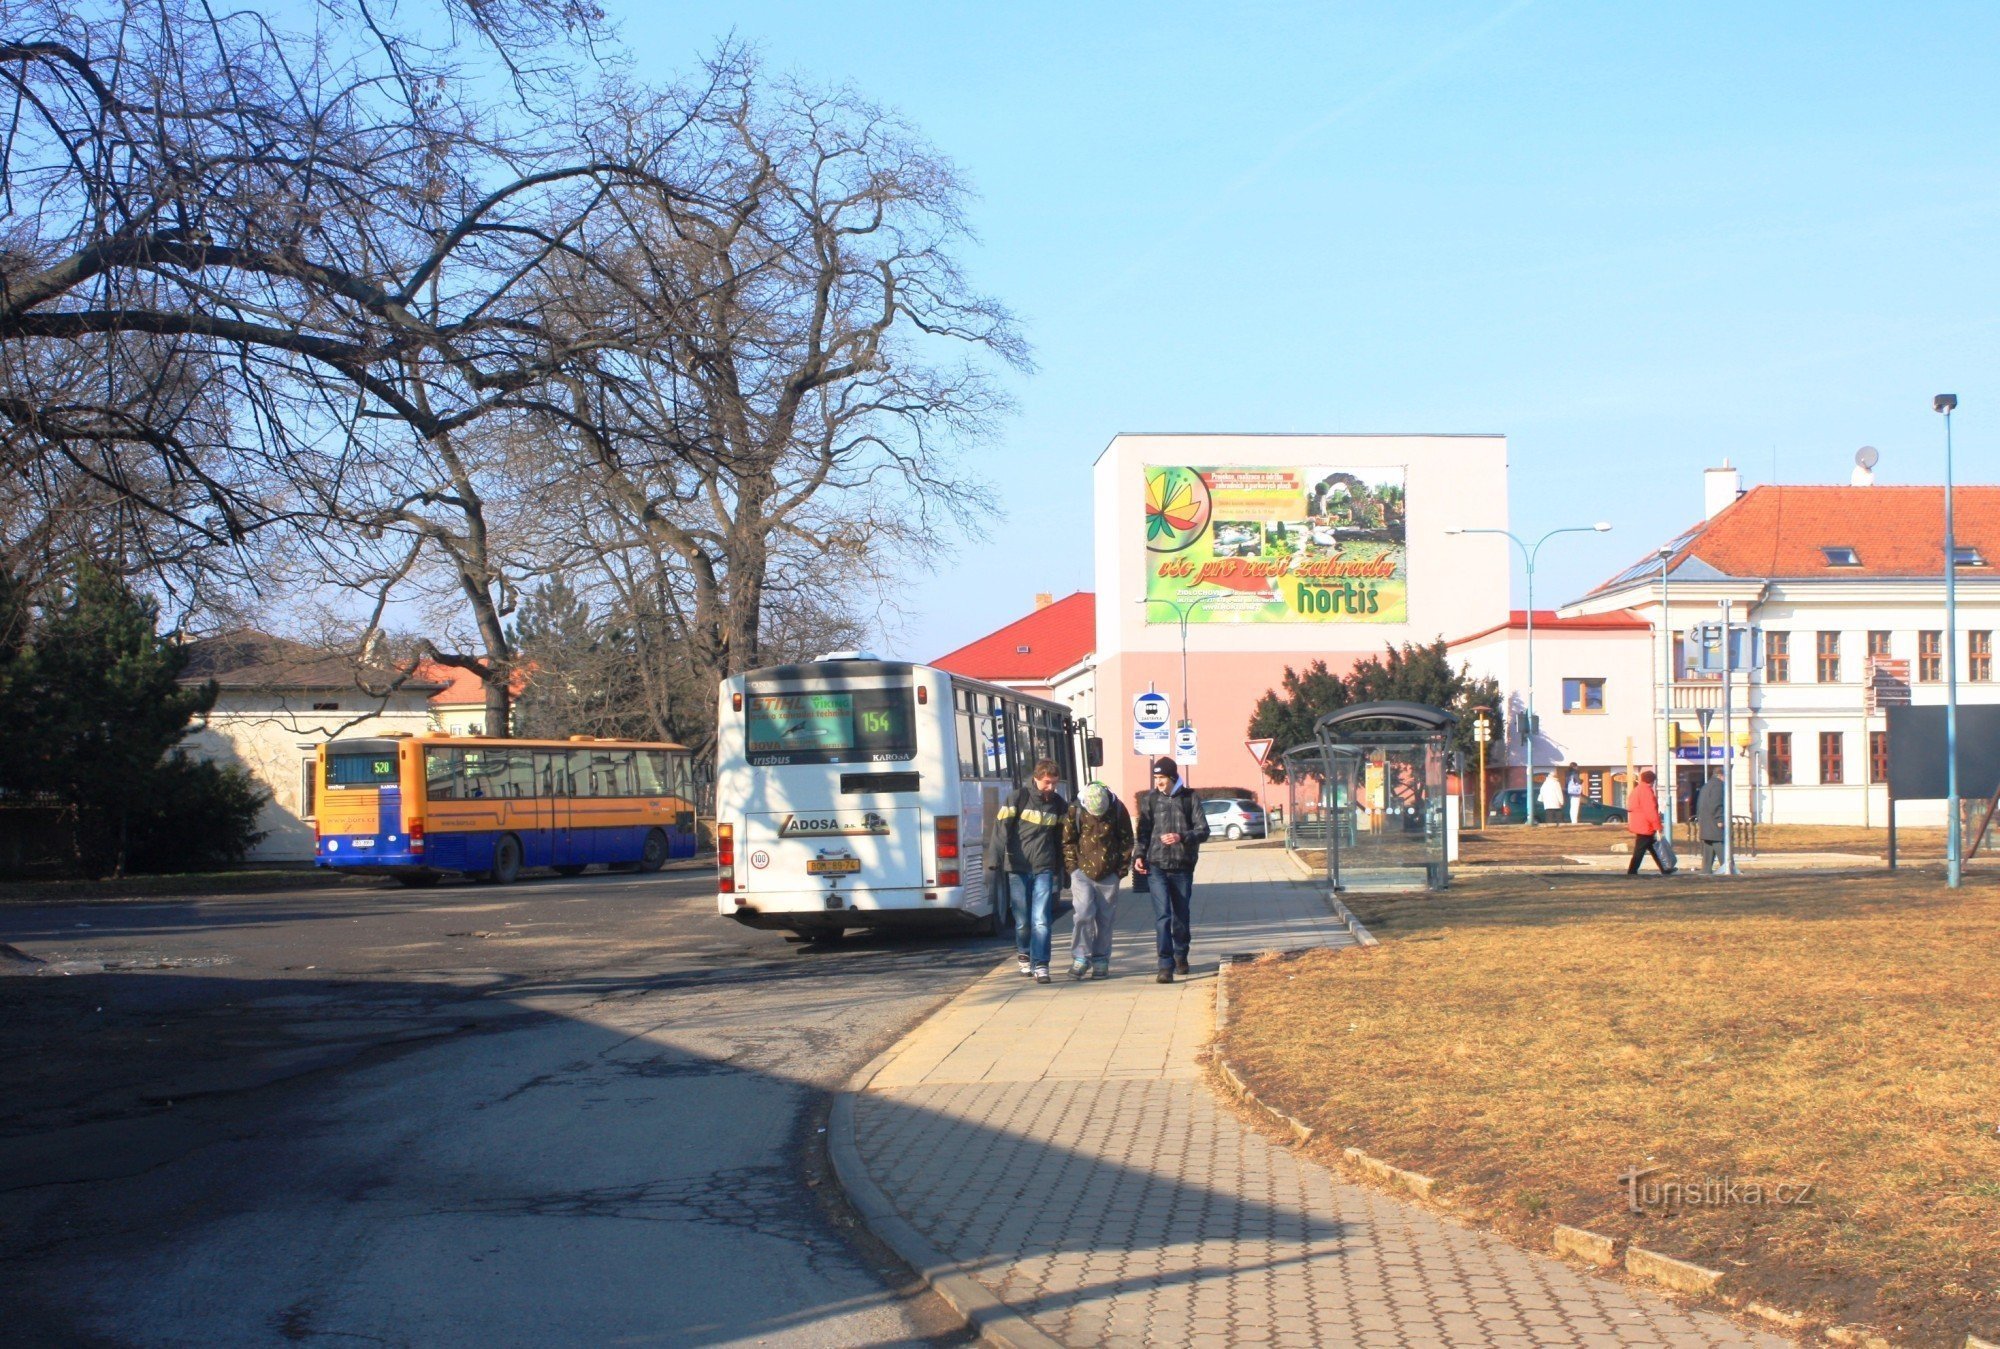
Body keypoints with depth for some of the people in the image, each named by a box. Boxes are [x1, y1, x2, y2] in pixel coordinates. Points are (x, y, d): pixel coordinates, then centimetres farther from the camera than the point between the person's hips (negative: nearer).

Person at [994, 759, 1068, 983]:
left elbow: (1061, 836, 17)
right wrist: (1004, 855, -12)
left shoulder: (1058, 803, 8)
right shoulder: (1019, 797, -2)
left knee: (1041, 920, -9)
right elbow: (1001, 825, -3)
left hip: (1044, 869, 1)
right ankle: (1025, 955, 31)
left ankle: (1040, 966, -11)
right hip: (1018, 869, -1)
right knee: (1023, 920, 6)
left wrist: (1058, 865, 16)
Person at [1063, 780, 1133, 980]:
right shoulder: (1075, 811, -7)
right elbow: (1068, 842, 2)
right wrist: (1074, 868, -3)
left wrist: (1121, 869, 1)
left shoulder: (1118, 809, -5)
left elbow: (1126, 841, 4)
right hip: (1083, 872, -1)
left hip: (1109, 874, 1)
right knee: (1084, 914, -12)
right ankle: (1080, 958, -3)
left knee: (1105, 919, 5)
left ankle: (1101, 961, 14)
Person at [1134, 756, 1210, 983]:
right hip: (1156, 866, -1)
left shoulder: (1190, 799, 1)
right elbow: (1143, 830, 10)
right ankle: (1166, 965, -12)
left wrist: (1182, 837, -20)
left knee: (1182, 914, 13)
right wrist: (1139, 855, -5)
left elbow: (1203, 831, -3)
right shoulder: (1150, 799, 5)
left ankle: (1181, 955, 36)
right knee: (1162, 916, -10)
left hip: (1183, 867, 1)